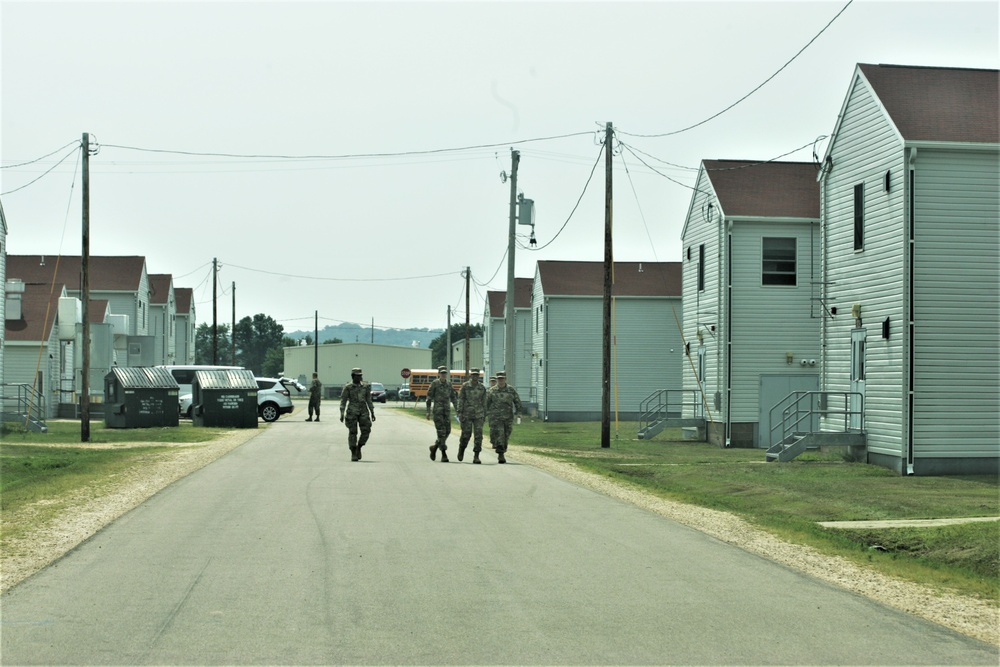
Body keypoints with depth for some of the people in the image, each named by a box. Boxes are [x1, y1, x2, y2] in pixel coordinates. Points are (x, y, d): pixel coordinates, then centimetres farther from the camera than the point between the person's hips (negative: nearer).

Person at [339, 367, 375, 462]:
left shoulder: (365, 387, 10)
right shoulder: (348, 388, -1)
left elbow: (369, 400, 14)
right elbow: (343, 402, -2)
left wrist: (372, 413, 10)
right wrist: (342, 414, -11)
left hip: (363, 412, 3)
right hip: (352, 412, -3)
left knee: (366, 431, -7)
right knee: (353, 432, -3)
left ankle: (358, 448, 15)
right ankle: (353, 454, 4)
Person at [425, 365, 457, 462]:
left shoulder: (449, 384, 9)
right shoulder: (434, 384, -4)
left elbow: (453, 397, 13)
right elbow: (429, 398, -3)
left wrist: (457, 409, 5)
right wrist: (428, 411, -7)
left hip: (447, 410, 5)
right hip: (437, 410, -5)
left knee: (447, 431, 3)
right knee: (441, 431, -10)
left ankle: (435, 447, 27)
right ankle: (443, 455, -8)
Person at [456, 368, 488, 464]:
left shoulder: (482, 387, 4)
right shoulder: (465, 386, -3)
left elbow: (484, 402, 11)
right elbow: (460, 400, -4)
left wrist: (484, 415, 11)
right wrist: (460, 413, -10)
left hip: (478, 415, 2)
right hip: (467, 414, -2)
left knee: (478, 435, -9)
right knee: (466, 434, 3)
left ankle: (476, 457, -8)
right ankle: (461, 449, 33)